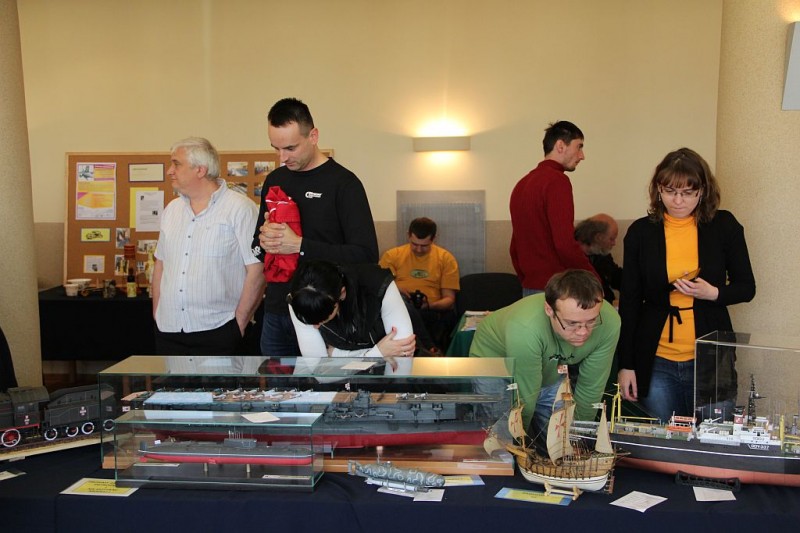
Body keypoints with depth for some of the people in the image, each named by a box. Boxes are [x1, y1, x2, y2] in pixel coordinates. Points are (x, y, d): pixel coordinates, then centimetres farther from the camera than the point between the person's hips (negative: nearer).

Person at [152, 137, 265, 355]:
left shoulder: (240, 209, -7)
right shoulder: (171, 209, 13)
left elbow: (257, 270, -12)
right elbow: (160, 264, 19)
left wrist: (238, 324, -12)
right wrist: (157, 315, 11)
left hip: (217, 332, -6)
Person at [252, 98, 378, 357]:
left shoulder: (343, 182, -10)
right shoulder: (274, 180, 10)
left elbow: (367, 255, -16)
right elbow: (257, 246, 19)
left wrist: (300, 246, -21)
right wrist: (264, 241, -6)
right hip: (276, 311, 6)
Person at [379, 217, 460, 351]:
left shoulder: (446, 258, 13)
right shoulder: (392, 255, 13)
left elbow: (449, 299, 9)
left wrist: (429, 305, -13)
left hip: (432, 312, 0)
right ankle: (429, 347, -42)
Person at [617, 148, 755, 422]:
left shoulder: (724, 226, 0)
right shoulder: (641, 232, 1)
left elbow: (747, 288, 8)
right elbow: (629, 301, 5)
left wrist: (713, 293, -14)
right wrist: (626, 364, 2)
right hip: (656, 362, 0)